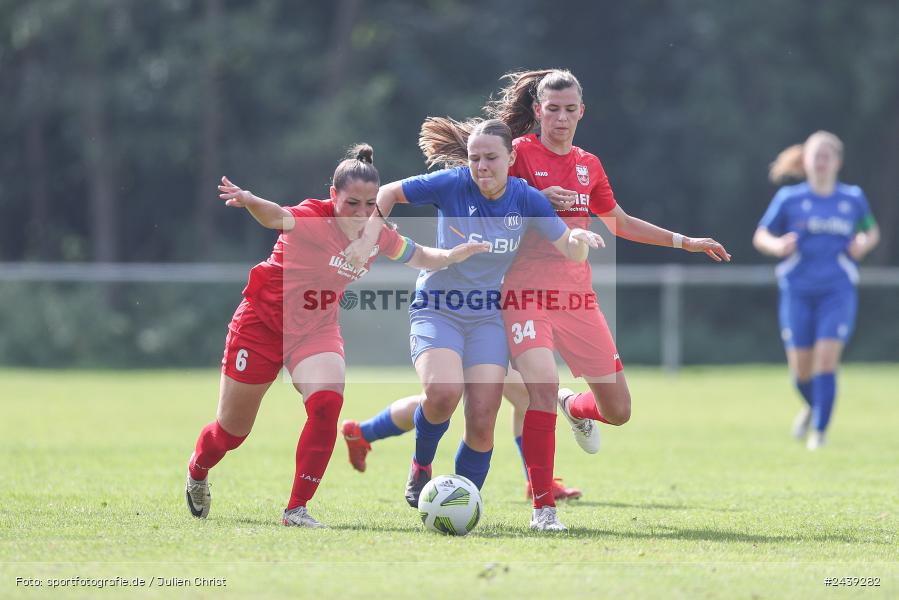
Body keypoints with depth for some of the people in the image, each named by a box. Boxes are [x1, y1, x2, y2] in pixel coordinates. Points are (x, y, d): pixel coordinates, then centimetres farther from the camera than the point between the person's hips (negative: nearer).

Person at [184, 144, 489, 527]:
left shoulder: (378, 237, -7)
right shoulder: (314, 218, -26)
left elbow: (421, 258, 11)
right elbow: (280, 218, -49)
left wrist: (454, 254, -11)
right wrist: (251, 202, -72)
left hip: (317, 328, 4)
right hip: (263, 320, -4)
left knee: (327, 403, -24)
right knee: (232, 428, 8)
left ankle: (297, 509, -17)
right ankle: (196, 472, 43)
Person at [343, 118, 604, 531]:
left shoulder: (527, 200, -6)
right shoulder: (451, 185, -14)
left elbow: (570, 254, -1)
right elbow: (388, 193, -2)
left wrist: (579, 241, -24)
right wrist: (368, 238, -15)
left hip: (488, 316, 3)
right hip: (437, 309, -3)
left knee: (482, 423, -9)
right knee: (443, 391, -30)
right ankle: (421, 465, 1)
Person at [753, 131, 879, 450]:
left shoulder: (853, 198, 6)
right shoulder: (789, 198, 3)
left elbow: (871, 232, 21)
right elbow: (760, 236, 8)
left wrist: (863, 245, -2)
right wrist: (777, 245, -14)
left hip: (838, 292, 0)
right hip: (797, 292, 0)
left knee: (827, 359, -15)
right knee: (801, 368, 1)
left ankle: (819, 430, -8)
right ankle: (812, 406, 34)